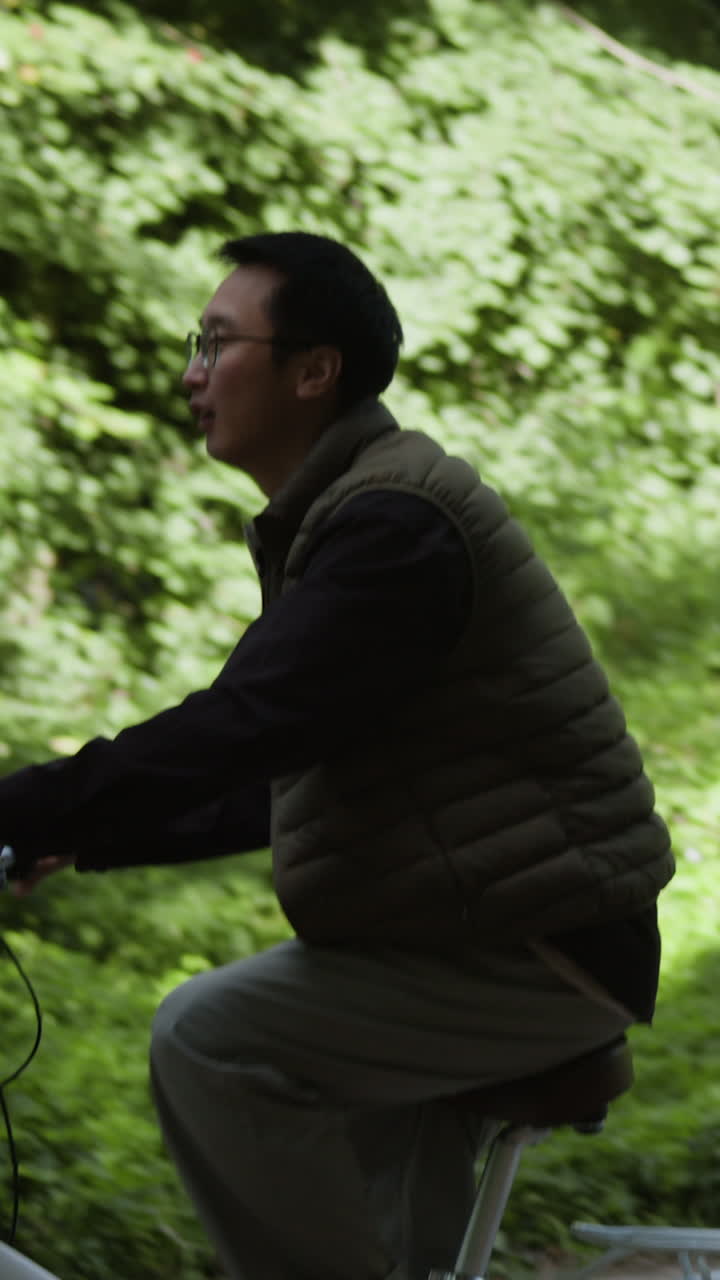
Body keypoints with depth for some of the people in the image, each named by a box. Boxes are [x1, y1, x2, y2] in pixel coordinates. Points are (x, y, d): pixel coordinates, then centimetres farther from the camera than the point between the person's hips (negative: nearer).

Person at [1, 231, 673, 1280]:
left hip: (539, 956, -11)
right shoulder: (338, 519, 17)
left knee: (208, 1037, -21)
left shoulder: (396, 523, -18)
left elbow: (241, 724, -29)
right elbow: (272, 784, 20)